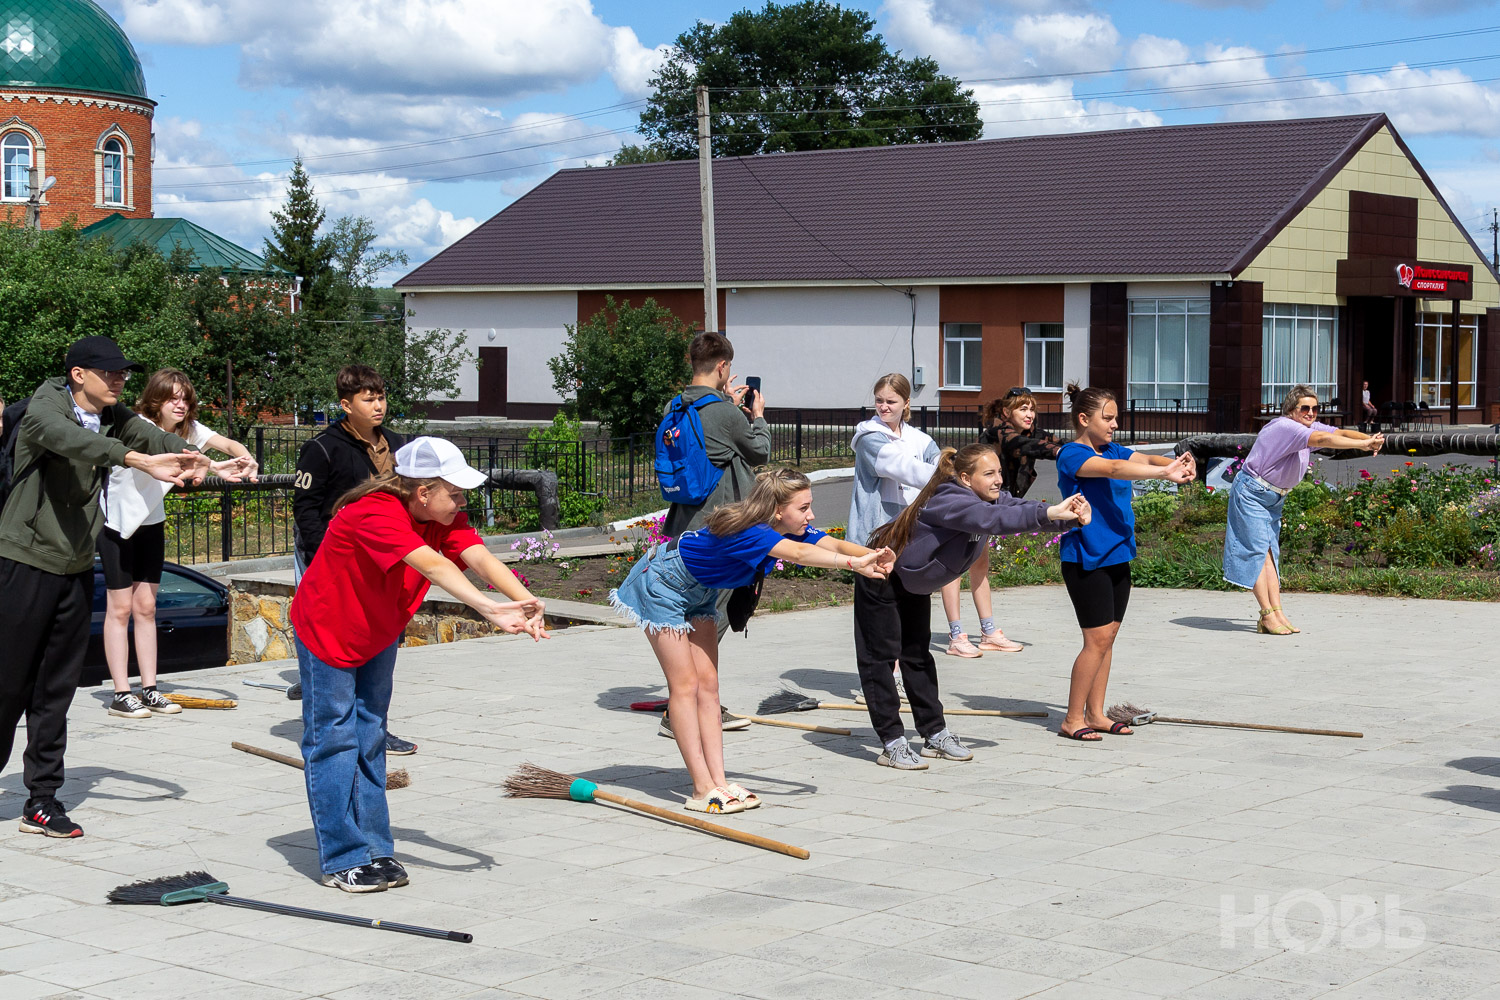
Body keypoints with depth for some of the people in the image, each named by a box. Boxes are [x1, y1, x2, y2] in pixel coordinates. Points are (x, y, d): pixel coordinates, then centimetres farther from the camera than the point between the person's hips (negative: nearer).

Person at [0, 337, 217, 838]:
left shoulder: (114, 418, 6)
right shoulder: (44, 410, -12)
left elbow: (150, 436, -11)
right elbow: (66, 439, -34)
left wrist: (190, 458, -35)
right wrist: (139, 460, -47)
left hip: (76, 568, 6)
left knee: (57, 690, 8)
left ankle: (42, 801, 14)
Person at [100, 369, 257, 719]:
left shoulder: (187, 427, -5)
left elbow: (227, 443, -16)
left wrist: (246, 459, -40)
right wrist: (212, 467, -57)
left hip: (151, 523, 6)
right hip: (117, 522, -6)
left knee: (146, 607, 7)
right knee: (120, 608, -5)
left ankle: (149, 690, 9)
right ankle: (121, 695, -3)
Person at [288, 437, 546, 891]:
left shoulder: (444, 519, -11)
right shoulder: (375, 514, -34)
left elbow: (479, 558, -27)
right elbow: (433, 566, -47)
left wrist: (525, 600, -44)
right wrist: (488, 607, -57)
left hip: (378, 633, 8)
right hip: (327, 631, -8)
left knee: (370, 739, 11)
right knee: (334, 738, -3)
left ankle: (374, 850, 17)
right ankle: (343, 859, 2)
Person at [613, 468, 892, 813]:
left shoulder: (792, 530, -12)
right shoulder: (749, 532, -37)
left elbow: (833, 544, -27)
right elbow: (797, 553, -55)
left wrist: (875, 556, -46)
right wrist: (853, 563, -66)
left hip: (699, 591, 9)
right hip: (662, 584, -9)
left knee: (708, 684, 3)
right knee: (685, 685, -9)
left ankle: (718, 781, 1)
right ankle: (703, 789, -10)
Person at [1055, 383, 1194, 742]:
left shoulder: (1113, 450, 11)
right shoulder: (1072, 455, -13)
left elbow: (1143, 459, -4)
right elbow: (1111, 469, -29)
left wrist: (1178, 463, -27)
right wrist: (1164, 473, -41)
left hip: (1116, 556, 8)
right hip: (1086, 559, -8)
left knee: (1108, 636, 10)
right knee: (1098, 639, -9)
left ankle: (1095, 714, 18)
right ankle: (1072, 719, 0)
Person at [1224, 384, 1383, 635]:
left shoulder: (1311, 427, 4)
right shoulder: (1284, 427, -25)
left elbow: (1341, 433, -6)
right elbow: (1323, 440, -36)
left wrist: (1370, 438, -24)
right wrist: (1362, 445, -37)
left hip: (1274, 498, 9)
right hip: (1251, 493, -9)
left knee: (1270, 553, 2)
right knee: (1257, 551, -12)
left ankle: (1277, 613, -4)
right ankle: (1268, 615, -15)